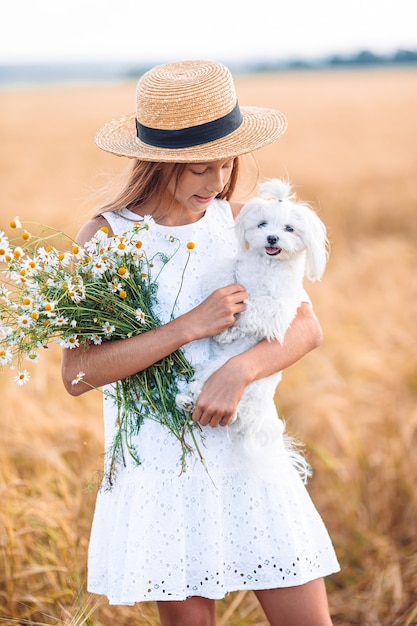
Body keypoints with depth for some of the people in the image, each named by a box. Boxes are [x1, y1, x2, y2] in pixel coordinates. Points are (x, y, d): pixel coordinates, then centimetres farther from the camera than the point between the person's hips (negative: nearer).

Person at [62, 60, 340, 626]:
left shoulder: (240, 219, 2)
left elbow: (306, 326, -2)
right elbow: (77, 373, -15)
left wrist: (239, 371, -21)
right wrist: (191, 327, -20)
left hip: (250, 454, 3)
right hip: (161, 465, -3)